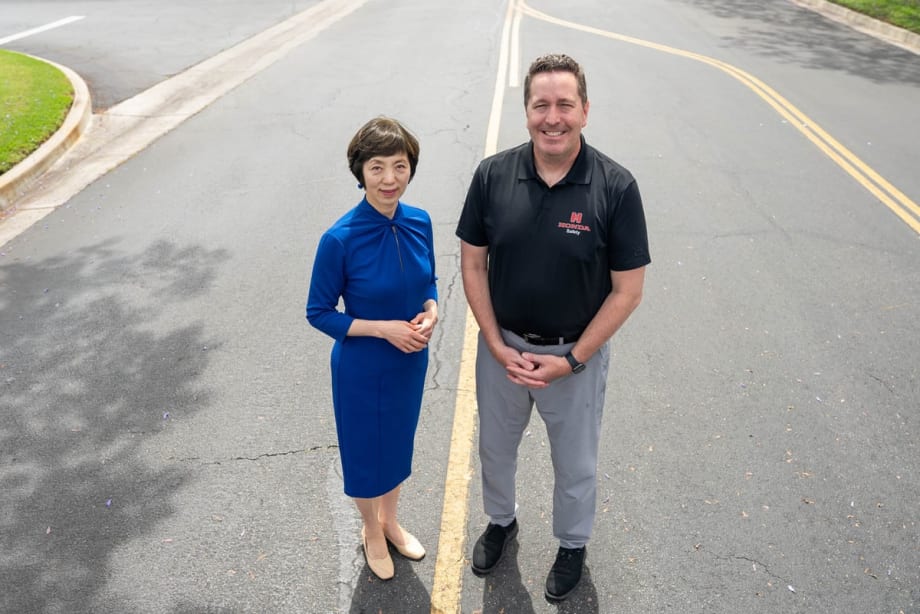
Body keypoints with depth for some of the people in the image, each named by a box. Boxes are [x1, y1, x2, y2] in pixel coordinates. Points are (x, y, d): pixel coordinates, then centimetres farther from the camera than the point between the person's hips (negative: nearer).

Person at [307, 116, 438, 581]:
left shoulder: (419, 222, -10)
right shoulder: (340, 239, -24)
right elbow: (319, 312, -15)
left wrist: (430, 313, -15)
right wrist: (383, 328, -24)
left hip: (411, 361, 5)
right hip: (362, 368, -4)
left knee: (399, 444, 24)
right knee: (365, 452, 18)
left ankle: (390, 521, 52)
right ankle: (371, 531, 47)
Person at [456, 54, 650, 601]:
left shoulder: (616, 187, -18)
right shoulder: (493, 175, -11)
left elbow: (627, 290, -13)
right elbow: (473, 264, -4)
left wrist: (571, 360, -15)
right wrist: (497, 346, -10)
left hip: (577, 355, -2)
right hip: (503, 347, 3)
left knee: (576, 463, 19)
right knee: (496, 447, 24)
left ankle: (573, 543, 48)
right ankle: (502, 521, 54)